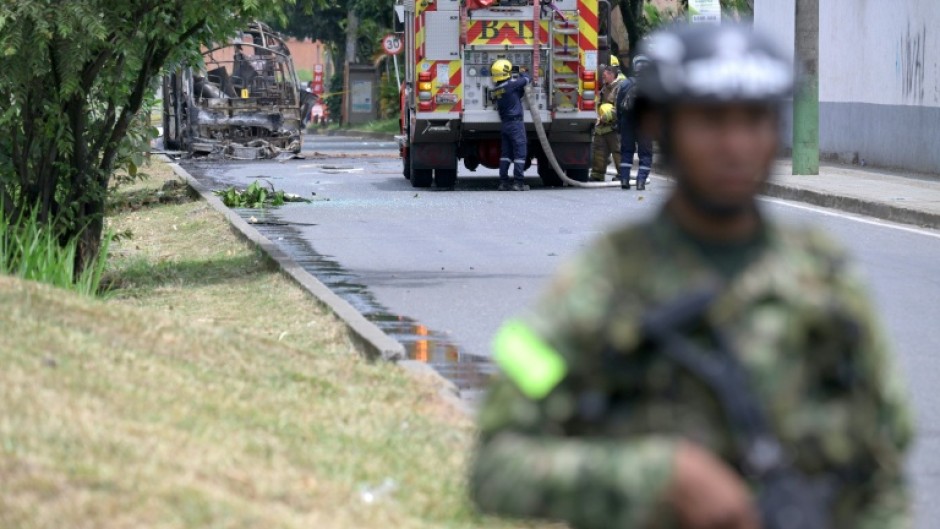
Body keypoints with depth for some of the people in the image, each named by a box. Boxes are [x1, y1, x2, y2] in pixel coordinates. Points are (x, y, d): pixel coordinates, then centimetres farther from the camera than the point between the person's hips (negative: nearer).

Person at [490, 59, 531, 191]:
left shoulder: (495, 90, 7)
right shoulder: (511, 84, -14)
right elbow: (527, 79, -2)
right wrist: (522, 72, 17)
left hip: (504, 124, 7)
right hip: (516, 122, -7)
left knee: (506, 153, 11)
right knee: (520, 152, -4)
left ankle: (503, 182, 9)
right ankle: (518, 182, -8)